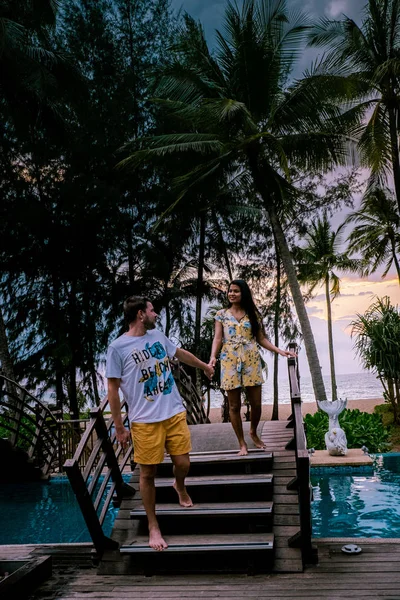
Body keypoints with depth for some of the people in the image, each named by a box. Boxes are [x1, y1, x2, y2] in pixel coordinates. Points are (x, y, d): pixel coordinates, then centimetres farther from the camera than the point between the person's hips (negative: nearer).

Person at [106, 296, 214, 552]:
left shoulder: (158, 335, 7)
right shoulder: (118, 347, -10)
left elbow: (180, 353, 26)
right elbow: (113, 390, -7)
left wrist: (204, 366, 40)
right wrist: (119, 428, -6)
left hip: (175, 413, 5)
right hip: (145, 421, -4)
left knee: (183, 463, 6)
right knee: (148, 473, 4)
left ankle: (180, 487, 43)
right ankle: (154, 527, 20)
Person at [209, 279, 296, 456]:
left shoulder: (253, 314, 7)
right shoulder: (221, 314, 5)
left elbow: (261, 339, 9)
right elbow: (217, 338, -1)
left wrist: (280, 351, 0)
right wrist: (213, 356, -18)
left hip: (251, 361, 1)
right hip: (230, 362, -1)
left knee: (256, 403, 3)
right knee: (234, 405, 2)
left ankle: (253, 433, 32)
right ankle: (242, 443, 17)